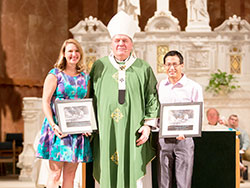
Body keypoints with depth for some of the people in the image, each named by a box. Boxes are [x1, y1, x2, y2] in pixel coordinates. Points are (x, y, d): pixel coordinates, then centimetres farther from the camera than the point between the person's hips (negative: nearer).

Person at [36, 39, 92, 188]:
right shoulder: (55, 75, -1)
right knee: (55, 174, -6)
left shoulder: (85, 77, 13)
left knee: (70, 174, 7)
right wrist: (53, 125, -18)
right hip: (58, 129, -4)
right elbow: (45, 102, -6)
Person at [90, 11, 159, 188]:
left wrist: (148, 125, -4)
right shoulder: (99, 67, 10)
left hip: (133, 132, -1)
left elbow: (152, 99, 6)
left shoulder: (144, 69, 8)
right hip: (106, 132, 1)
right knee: (107, 173, 1)